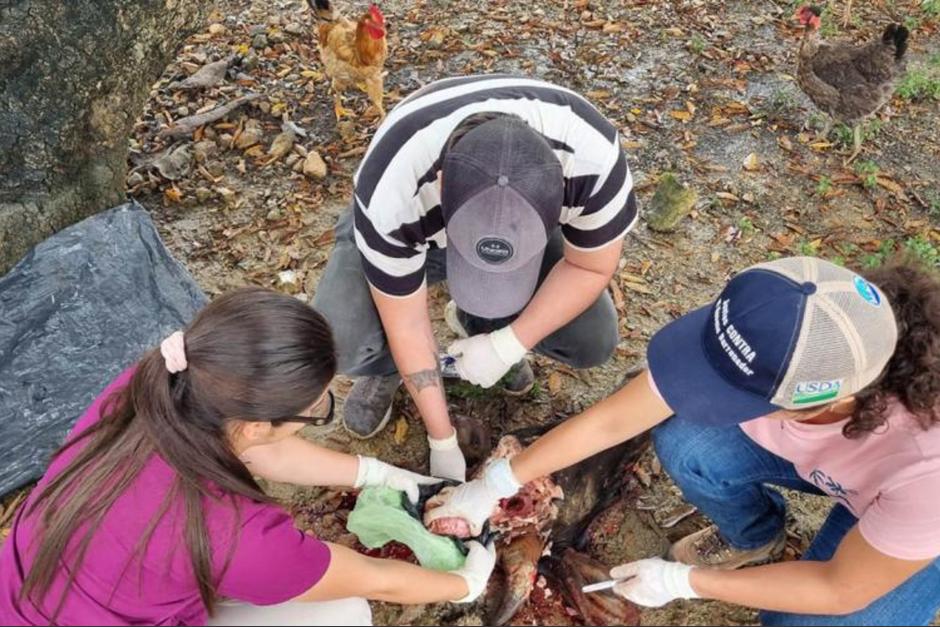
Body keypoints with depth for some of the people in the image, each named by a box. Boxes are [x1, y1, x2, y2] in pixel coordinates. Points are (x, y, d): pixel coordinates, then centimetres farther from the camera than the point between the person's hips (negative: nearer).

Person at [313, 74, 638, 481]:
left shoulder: (593, 156, -37)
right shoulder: (390, 192, -40)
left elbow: (592, 266, -18)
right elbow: (407, 325, -25)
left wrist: (508, 345, -27)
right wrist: (443, 443, -17)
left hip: (527, 226, 2)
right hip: (412, 234, -1)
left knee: (594, 341, -18)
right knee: (337, 340, -27)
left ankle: (485, 328, 13)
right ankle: (391, 368, 10)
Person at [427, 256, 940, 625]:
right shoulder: (780, 343, -34)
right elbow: (610, 420, -23)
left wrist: (684, 582, -21)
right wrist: (493, 485, -18)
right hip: (818, 454, 3)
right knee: (683, 444, -22)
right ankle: (754, 536, 9)